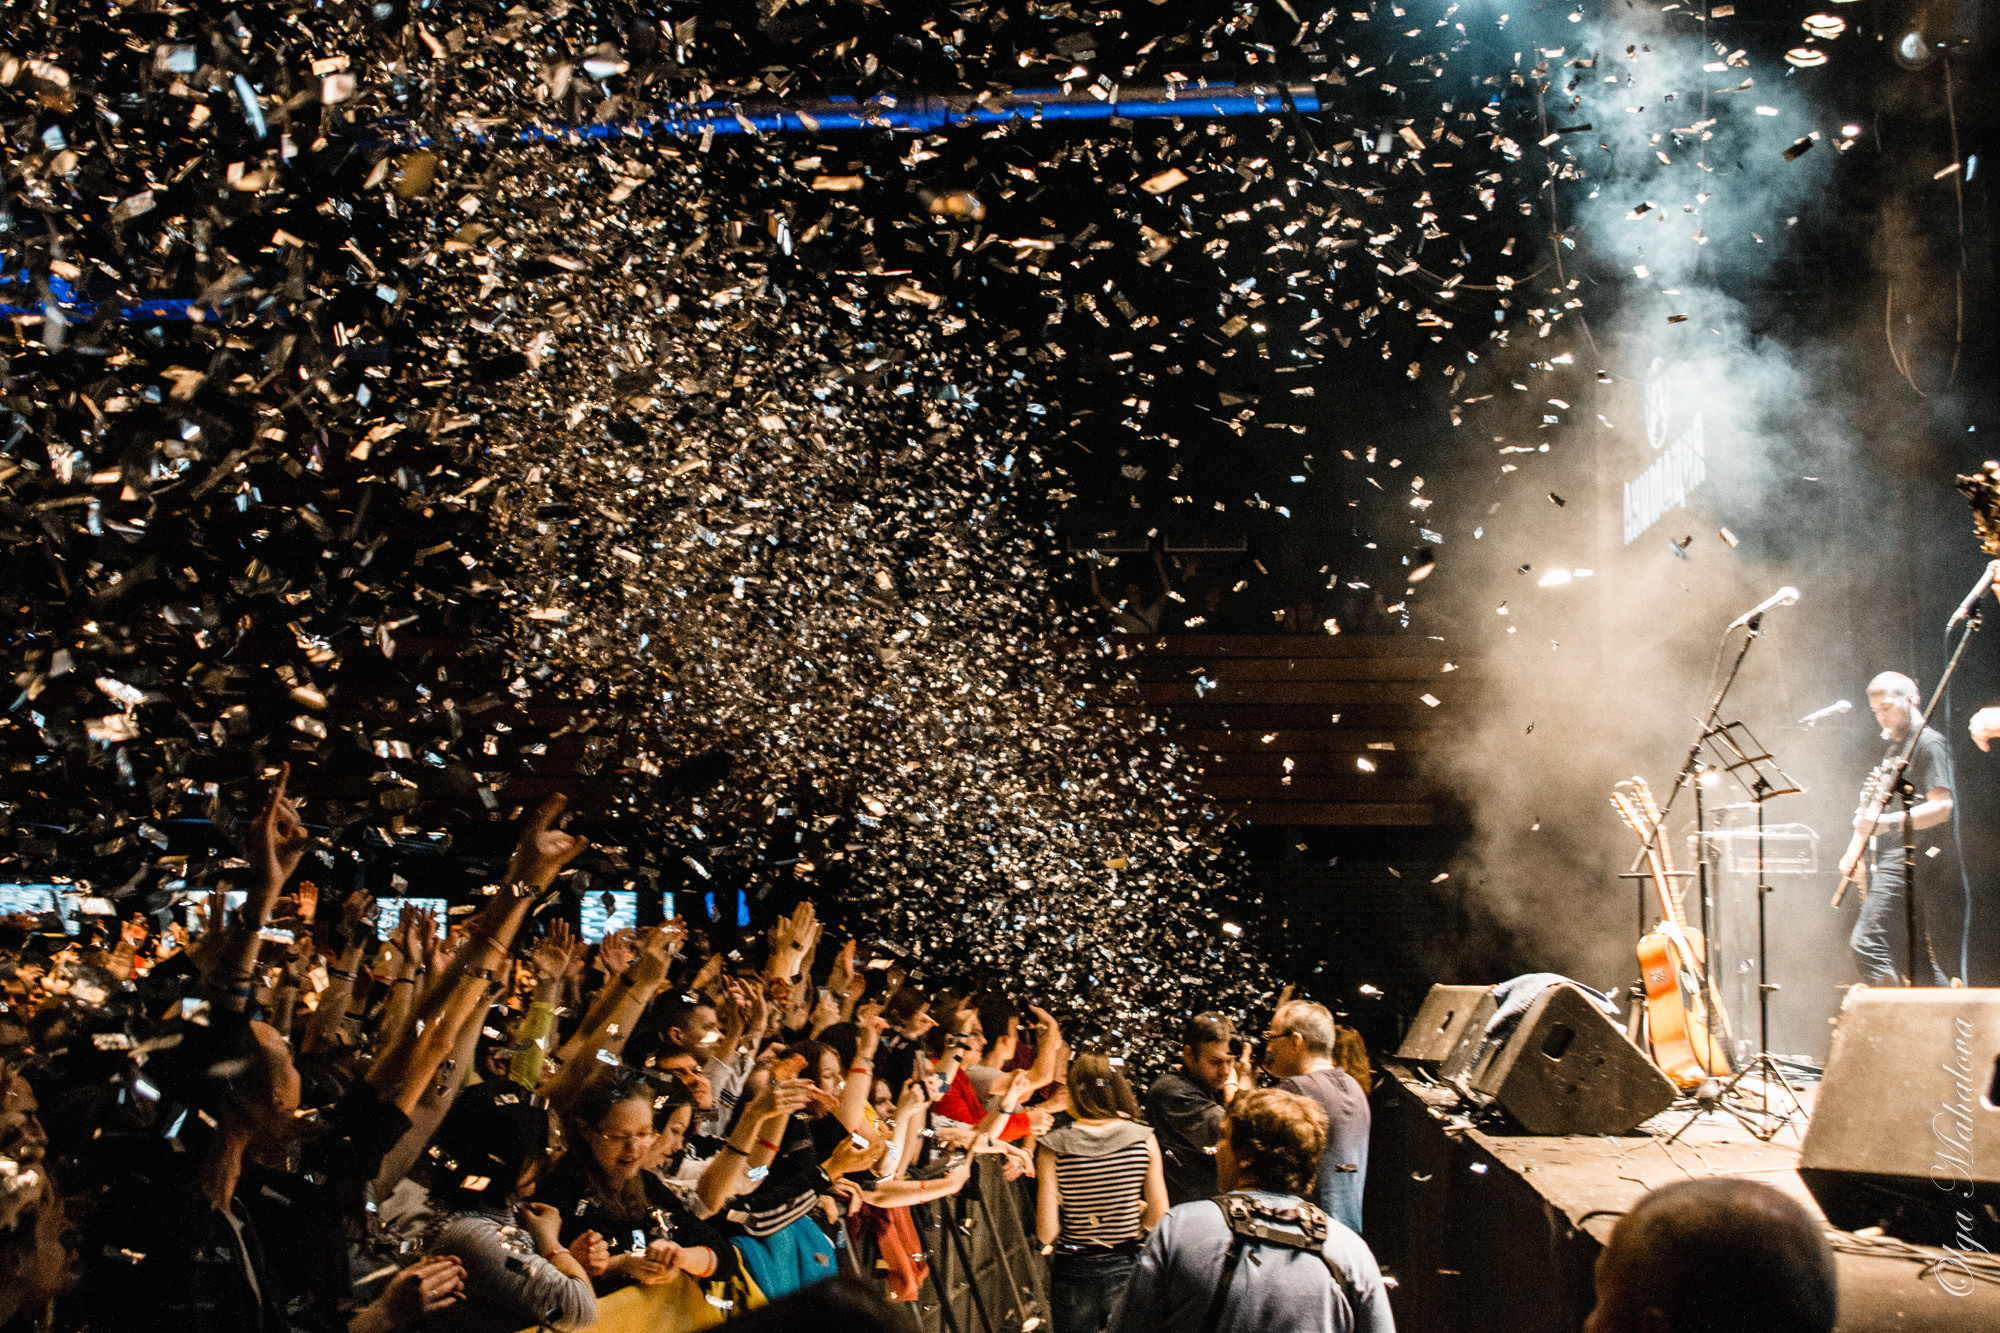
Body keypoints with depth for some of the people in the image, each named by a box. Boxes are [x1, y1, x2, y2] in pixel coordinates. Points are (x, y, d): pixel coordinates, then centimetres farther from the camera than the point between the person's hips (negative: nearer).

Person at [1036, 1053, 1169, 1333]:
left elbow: (1046, 1234, -13)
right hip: (1127, 1270, 1)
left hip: (1073, 1275, -1)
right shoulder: (1143, 1139, -8)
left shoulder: (1053, 1147, -12)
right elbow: (1158, 1219, -7)